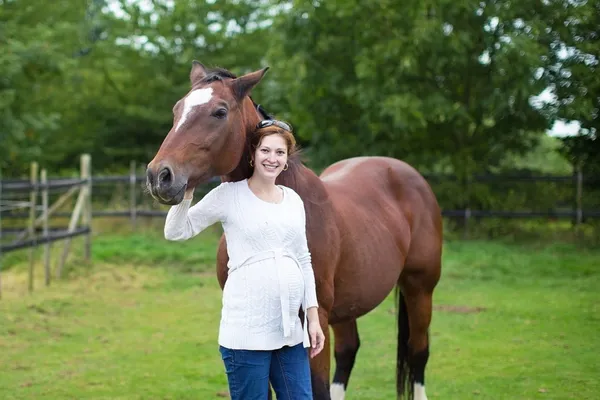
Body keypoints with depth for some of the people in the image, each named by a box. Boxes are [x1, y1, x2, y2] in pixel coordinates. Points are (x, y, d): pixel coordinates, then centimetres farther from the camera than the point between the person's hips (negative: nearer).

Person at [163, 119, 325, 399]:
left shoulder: (293, 200, 11)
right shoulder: (229, 195, -3)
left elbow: (304, 261, 15)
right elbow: (176, 232, -3)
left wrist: (313, 318, 10)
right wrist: (187, 191, -19)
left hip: (291, 328, 5)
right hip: (247, 330, -5)